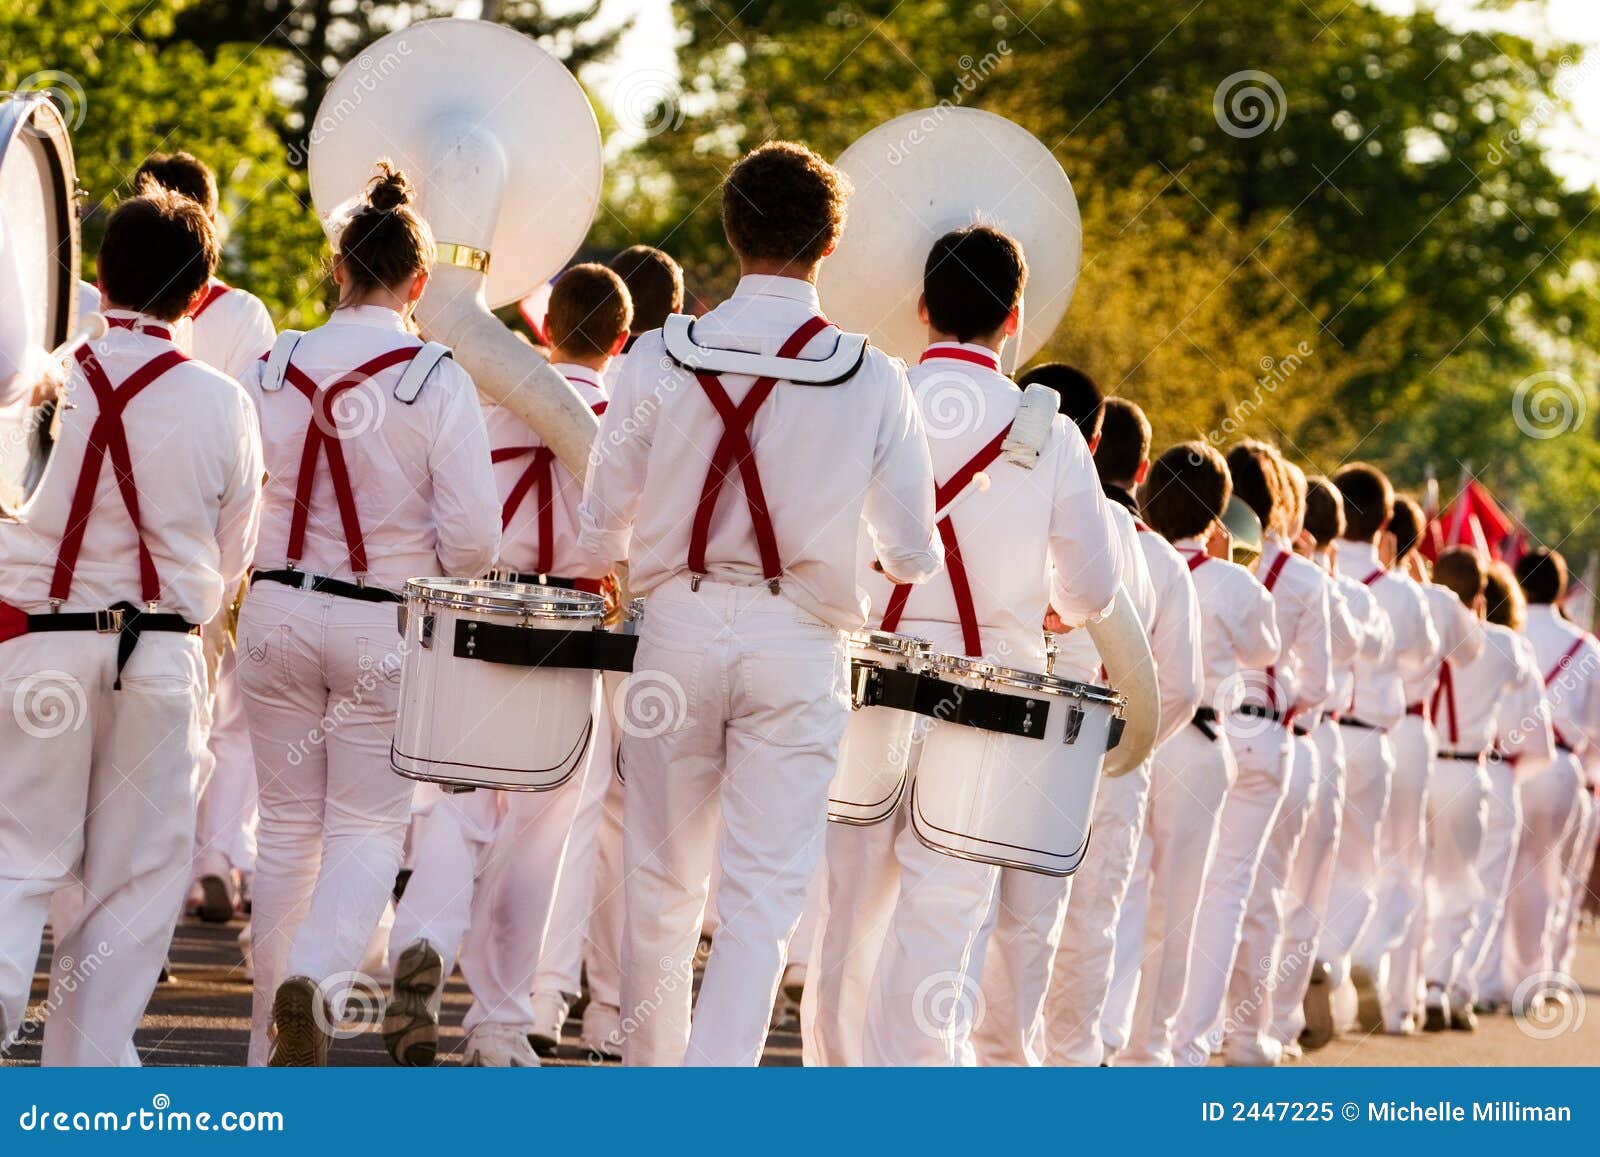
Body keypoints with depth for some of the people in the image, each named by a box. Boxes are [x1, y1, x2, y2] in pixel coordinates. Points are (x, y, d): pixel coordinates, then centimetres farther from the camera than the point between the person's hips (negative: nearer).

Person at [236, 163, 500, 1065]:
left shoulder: (272, 371, -2)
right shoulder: (438, 381, -11)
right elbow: (474, 535, -13)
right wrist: (440, 583, 9)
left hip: (280, 611, 3)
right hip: (386, 624, -3)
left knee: (289, 827, 13)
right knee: (368, 828, 6)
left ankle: (271, 1050, 18)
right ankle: (316, 979, -22)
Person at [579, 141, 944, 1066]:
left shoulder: (661, 357, -3)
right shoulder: (873, 381, -5)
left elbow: (601, 528, 4)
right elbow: (914, 553, 0)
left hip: (682, 628, 2)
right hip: (799, 646, -1)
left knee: (663, 882, 16)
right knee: (764, 894, -1)